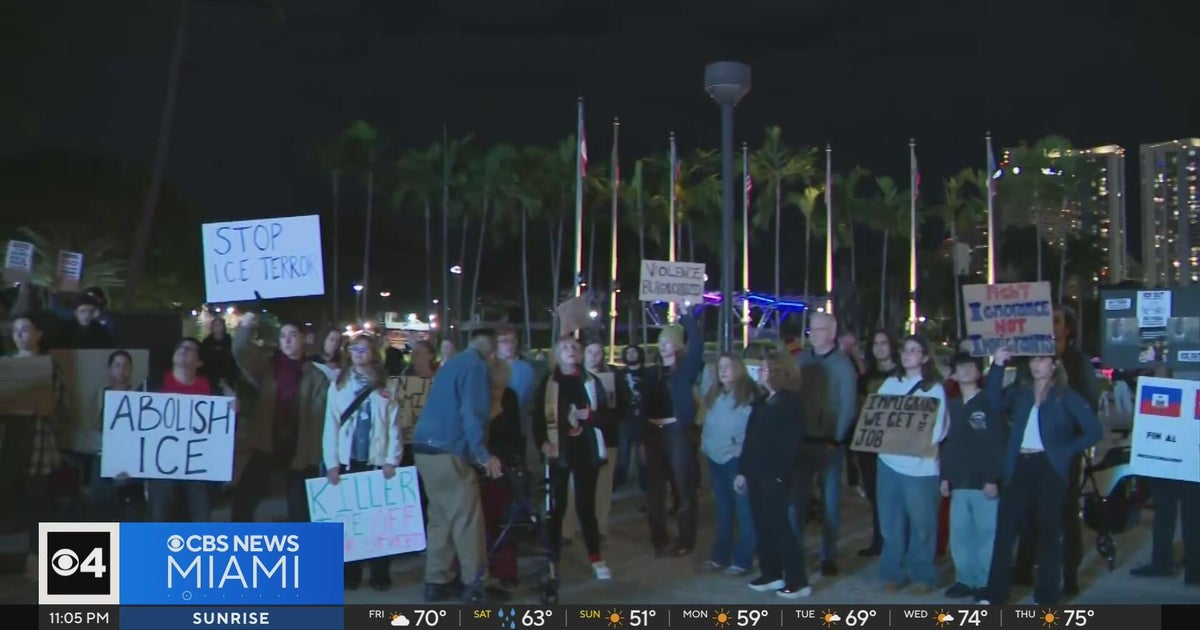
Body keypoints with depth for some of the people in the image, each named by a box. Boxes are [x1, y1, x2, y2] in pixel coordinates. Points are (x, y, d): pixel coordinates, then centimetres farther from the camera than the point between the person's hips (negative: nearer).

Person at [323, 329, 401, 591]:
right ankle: (349, 573, 10)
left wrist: (391, 460, -8)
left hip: (375, 461, 0)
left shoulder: (385, 388, 7)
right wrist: (331, 462, -6)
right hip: (346, 461, 1)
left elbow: (394, 427, 2)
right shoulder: (338, 385, 6)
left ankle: (379, 573, 6)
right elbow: (331, 426, 1)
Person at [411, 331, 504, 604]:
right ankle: (473, 584, 1)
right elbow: (472, 413, -19)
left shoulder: (451, 364, 20)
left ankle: (436, 581, 18)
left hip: (425, 446, 9)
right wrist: (483, 454, -18)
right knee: (467, 518, -3)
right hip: (447, 450, -9)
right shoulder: (476, 366, -8)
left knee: (440, 517, 14)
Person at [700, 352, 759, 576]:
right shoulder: (713, 394, 13)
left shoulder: (748, 394, -10)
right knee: (723, 510, 15)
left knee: (743, 510, 0)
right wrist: (706, 445, 10)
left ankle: (743, 560, 5)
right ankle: (720, 556, 23)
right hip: (716, 458, 7)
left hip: (738, 459, -7)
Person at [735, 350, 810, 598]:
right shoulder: (762, 402, 15)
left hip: (775, 476, -8)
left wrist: (779, 474, -20)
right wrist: (743, 471, 13)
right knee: (762, 524, 11)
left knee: (778, 525, -5)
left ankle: (797, 581, 3)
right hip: (757, 474, 8)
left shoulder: (791, 403, -10)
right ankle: (771, 574, 21)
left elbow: (792, 443, -17)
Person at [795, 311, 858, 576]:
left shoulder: (842, 363, -4)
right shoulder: (801, 359, 7)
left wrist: (835, 439, -13)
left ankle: (829, 556, 12)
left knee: (830, 500, 4)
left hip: (830, 442, -3)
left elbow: (848, 406, -7)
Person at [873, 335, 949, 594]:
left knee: (921, 523, 2)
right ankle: (892, 572, 17)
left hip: (920, 464, -3)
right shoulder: (890, 383, 12)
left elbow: (938, 428, -6)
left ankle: (922, 575, 14)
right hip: (889, 461, 3)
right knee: (891, 522, 7)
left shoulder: (934, 389, 1)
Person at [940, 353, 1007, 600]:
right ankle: (965, 579, 17)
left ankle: (987, 583, 7)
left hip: (984, 482, -5)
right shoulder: (952, 406, 14)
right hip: (959, 482, 5)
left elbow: (999, 445, -9)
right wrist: (945, 476, 10)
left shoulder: (989, 404, -3)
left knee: (987, 533, -1)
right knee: (959, 533, 7)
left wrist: (993, 479, -15)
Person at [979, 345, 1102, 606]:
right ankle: (994, 594, 6)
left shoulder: (1067, 397, 1)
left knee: (1049, 533, 4)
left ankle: (1046, 596, 13)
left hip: (1049, 469, -3)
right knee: (1004, 530, 0)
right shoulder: (1020, 392, 12)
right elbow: (994, 401, -8)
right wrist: (998, 365, -13)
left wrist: (1065, 451, -7)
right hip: (1019, 467, 3)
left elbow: (1093, 432, -3)